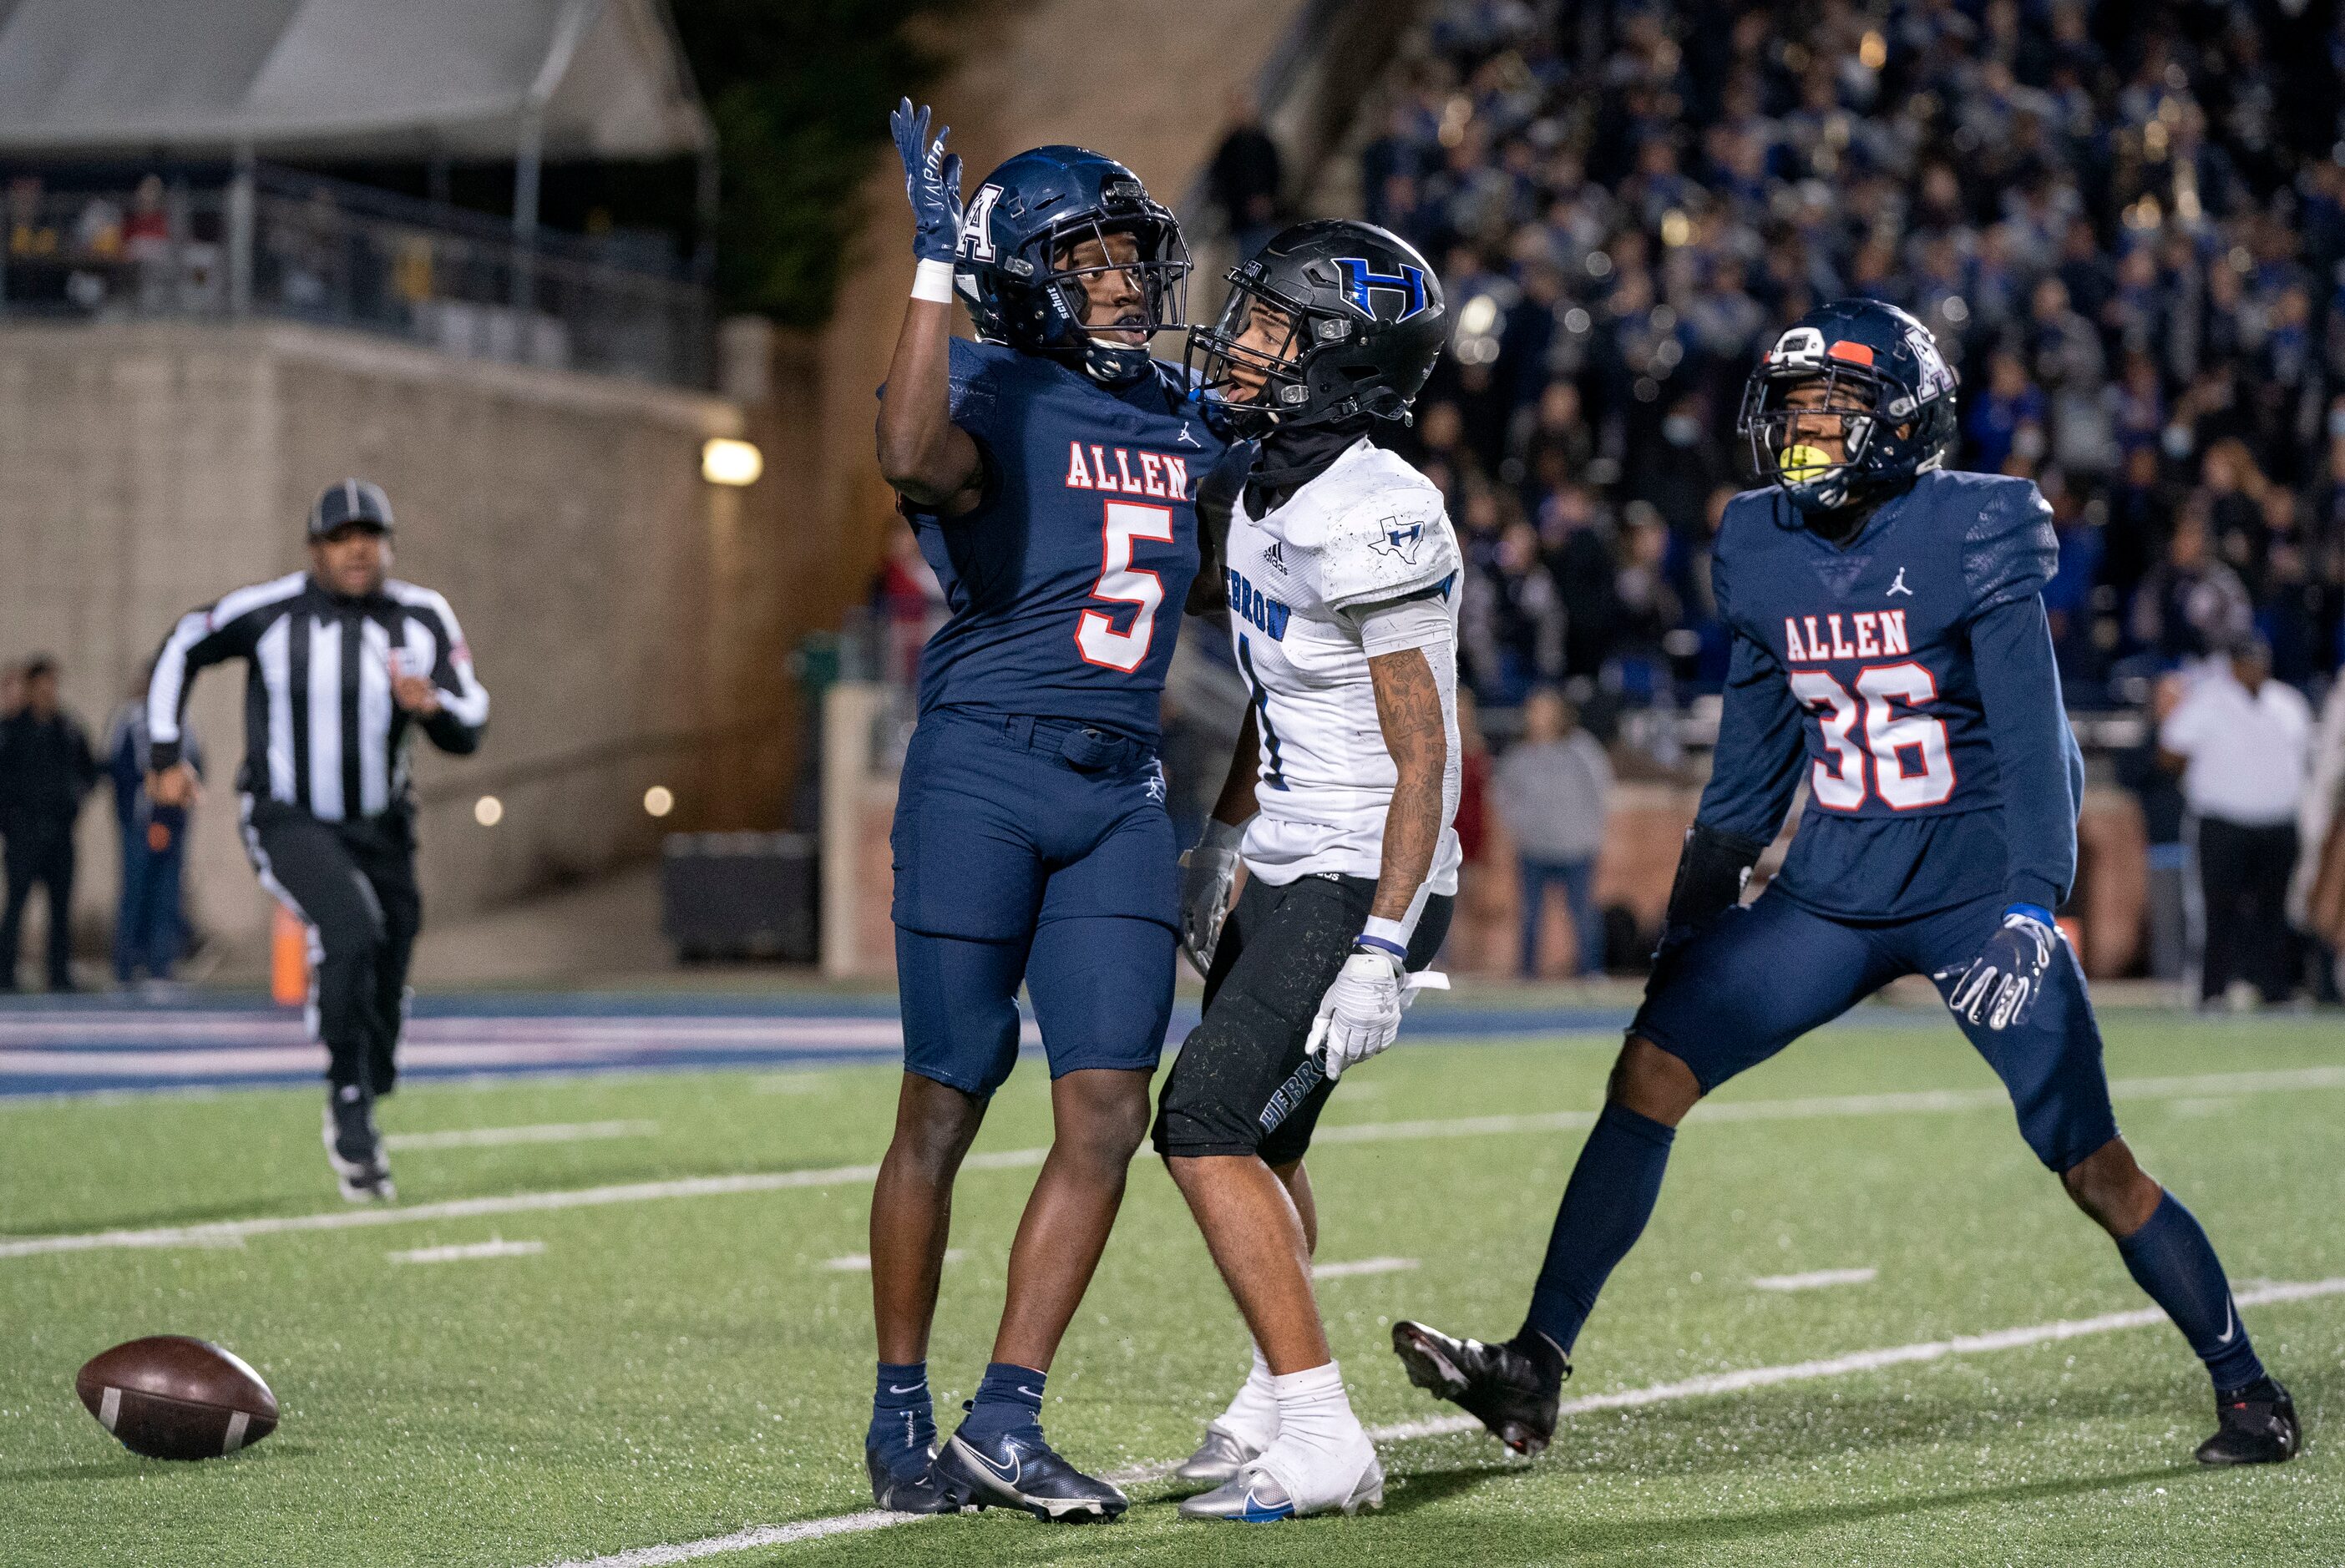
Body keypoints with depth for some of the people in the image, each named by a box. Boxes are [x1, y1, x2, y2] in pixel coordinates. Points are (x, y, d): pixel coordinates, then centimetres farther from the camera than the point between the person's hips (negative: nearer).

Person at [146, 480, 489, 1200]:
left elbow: (468, 731, -3)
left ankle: (355, 1128, 35)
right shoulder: (269, 611, -13)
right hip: (288, 822, -4)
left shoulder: (422, 620, -4)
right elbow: (181, 651, 3)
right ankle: (350, 1109, -17)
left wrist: (430, 706, -25)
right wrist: (166, 756, 1)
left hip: (379, 828, 4)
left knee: (384, 983, 9)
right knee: (351, 928, -30)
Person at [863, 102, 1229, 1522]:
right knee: (947, 1102, 2)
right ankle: (902, 1416, 15)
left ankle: (1007, 1420, 3)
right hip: (982, 775, -6)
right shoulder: (993, 397, -7)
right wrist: (939, 265, -31)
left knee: (1110, 1113, -3)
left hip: (1121, 790, 6)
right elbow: (915, 457, -34)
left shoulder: (1186, 423, 14)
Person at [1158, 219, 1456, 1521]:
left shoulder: (1374, 521, -22)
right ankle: (1277, 1402, 38)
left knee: (1208, 1124, -15)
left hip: (1360, 882, -10)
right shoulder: (1268, 494, 8)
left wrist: (1378, 953, -24)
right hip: (1293, 867, 10)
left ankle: (1320, 1443, -14)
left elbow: (1422, 754, -22)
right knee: (1258, 1138, 20)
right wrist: (1219, 844, 26)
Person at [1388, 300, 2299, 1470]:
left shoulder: (1975, 536, -13)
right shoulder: (1764, 549, 4)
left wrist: (2030, 909, -27)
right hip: (1834, 887, 5)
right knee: (1651, 1070, -7)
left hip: (1976, 882, -5)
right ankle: (1534, 1371, -5)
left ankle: (2245, 1386, 14)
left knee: (2092, 1166, -4)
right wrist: (1691, 915, 18)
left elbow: (2033, 734, -17)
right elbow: (1753, 757, 15)